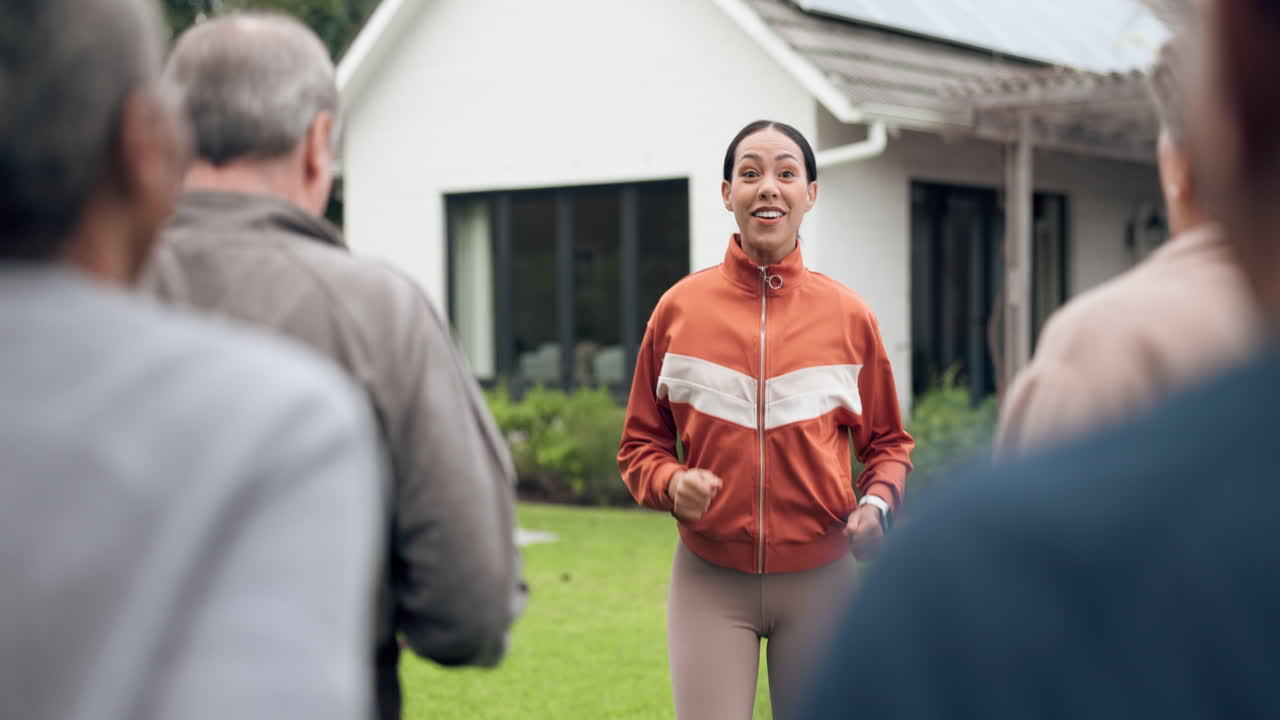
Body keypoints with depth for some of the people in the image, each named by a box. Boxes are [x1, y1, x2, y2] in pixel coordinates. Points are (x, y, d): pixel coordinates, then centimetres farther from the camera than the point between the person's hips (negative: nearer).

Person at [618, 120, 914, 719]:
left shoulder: (848, 314, 1)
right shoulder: (679, 308, -1)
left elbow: (887, 441, 11)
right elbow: (641, 444, 7)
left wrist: (876, 501, -9)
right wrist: (672, 484, -14)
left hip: (819, 578, 1)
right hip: (710, 579, -1)